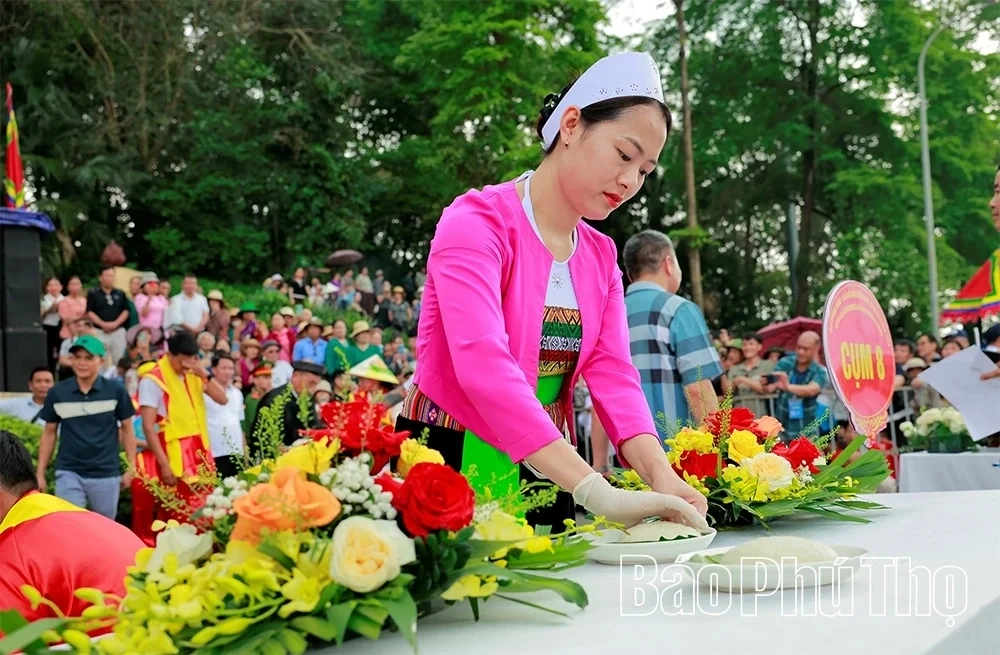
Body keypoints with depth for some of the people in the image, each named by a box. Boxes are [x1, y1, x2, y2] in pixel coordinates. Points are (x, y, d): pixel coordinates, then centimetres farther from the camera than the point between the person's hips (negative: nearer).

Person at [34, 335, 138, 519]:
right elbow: (49, 432, 9)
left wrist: (131, 467, 1)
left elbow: (127, 429, 5)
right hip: (68, 473, 0)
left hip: (106, 474, 0)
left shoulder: (115, 391, -4)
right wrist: (40, 472, 7)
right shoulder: (57, 393, 0)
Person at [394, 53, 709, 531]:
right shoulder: (476, 225, -16)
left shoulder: (601, 257, 8)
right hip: (451, 469, -6)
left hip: (547, 473, 6)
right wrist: (597, 492, -39)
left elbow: (612, 373, -5)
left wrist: (661, 476, -24)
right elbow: (483, 368, -30)